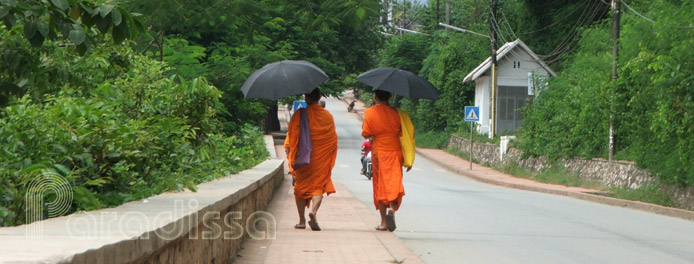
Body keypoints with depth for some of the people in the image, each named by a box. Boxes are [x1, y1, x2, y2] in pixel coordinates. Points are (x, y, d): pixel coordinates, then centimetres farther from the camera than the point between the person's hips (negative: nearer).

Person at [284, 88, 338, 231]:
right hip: (321, 159, 1)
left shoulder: (299, 115, -4)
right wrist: (330, 157, 18)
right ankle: (313, 211, -24)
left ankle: (302, 220, 9)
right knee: (318, 185, 3)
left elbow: (291, 135, -4)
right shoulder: (328, 116, 3)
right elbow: (333, 139, 7)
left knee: (301, 186, 10)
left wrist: (288, 151, 5)